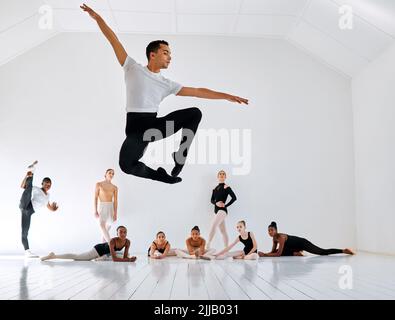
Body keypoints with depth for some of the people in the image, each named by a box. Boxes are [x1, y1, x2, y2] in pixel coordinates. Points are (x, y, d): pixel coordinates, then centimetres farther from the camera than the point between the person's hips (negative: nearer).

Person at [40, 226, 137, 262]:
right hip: (98, 249, -7)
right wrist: (128, 260, -49)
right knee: (76, 257, -4)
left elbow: (125, 257, -14)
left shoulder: (127, 242, -21)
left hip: (106, 252, 7)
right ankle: (53, 256, 6)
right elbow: (114, 259, -44)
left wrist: (128, 258, -37)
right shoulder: (113, 241, -38)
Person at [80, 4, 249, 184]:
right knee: (126, 164, -32)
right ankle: (159, 174, -3)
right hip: (136, 128, -3)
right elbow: (114, 41, 6)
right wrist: (97, 17, 2)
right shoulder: (133, 68, 6)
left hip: (155, 126, 4)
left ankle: (181, 154, -1)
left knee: (195, 113, -12)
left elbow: (197, 92, 12)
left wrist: (227, 96, 8)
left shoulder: (167, 84, 14)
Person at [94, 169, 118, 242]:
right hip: (102, 207, -3)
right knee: (102, 225, -24)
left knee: (107, 229, 3)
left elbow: (115, 201, 4)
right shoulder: (99, 184, 2)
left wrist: (115, 213, -3)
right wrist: (95, 210, -7)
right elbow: (96, 198, 0)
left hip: (111, 207, 3)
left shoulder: (115, 187, 6)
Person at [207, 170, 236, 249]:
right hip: (216, 210, 7)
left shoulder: (226, 187, -4)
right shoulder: (215, 188, 14)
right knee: (223, 231, 11)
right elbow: (212, 200, 10)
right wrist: (216, 203, -11)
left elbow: (234, 197, -12)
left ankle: (208, 245, -20)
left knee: (213, 226, -21)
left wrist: (226, 205, -12)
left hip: (222, 210, -7)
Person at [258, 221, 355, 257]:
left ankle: (344, 251, 8)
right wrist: (264, 253, -16)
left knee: (323, 252, -5)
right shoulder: (274, 237, -5)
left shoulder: (281, 237, -31)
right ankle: (296, 253, 16)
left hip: (302, 243, -8)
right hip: (296, 246, 8)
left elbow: (278, 254, -34)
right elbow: (273, 251, 2)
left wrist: (264, 255, -35)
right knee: (282, 252, 3)